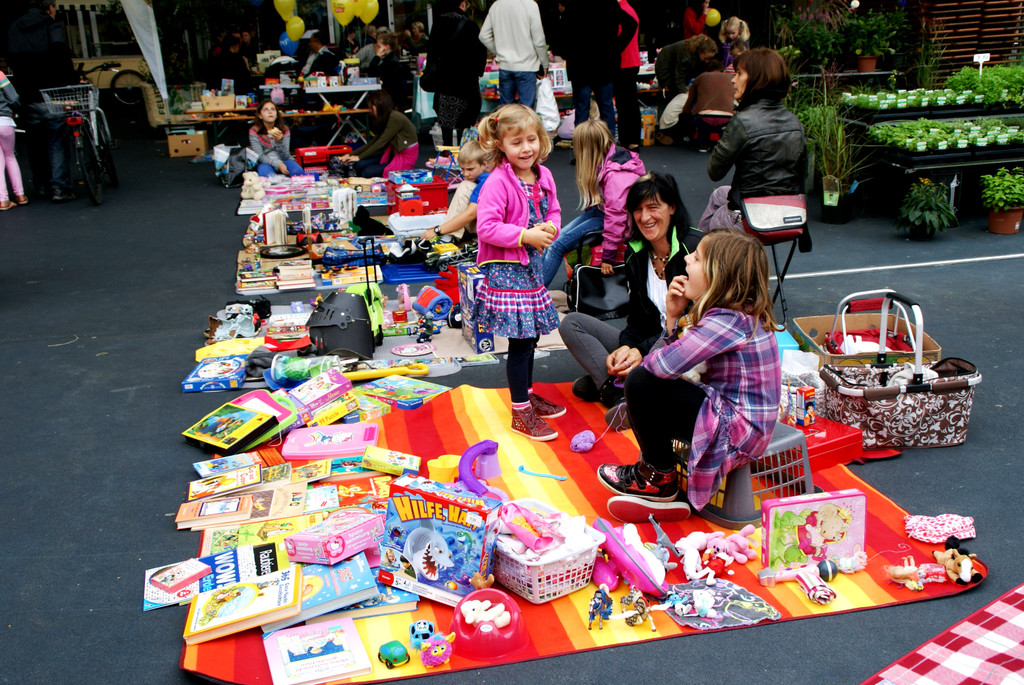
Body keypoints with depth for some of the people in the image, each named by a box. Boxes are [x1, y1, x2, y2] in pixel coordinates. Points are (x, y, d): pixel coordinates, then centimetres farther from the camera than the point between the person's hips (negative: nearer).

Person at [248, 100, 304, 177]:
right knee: (264, 171, -38)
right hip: (265, 162, -2)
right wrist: (277, 164, -30)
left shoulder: (284, 129, 0)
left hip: (283, 160, 2)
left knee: (298, 171, -30)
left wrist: (280, 141, -26)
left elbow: (285, 156, -6)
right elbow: (259, 156, -13)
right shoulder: (254, 131, -6)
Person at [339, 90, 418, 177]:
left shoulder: (395, 117, -18)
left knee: (367, 172, -19)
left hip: (406, 157, -9)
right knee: (359, 165, -10)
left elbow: (381, 143, -17)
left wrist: (359, 157, -11)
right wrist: (351, 154, 7)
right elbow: (373, 142, 12)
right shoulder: (386, 118, 11)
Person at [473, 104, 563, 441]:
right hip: (506, 270, -8)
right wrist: (526, 235, -22)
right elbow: (486, 228, -22)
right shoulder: (497, 182, -18)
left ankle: (527, 394, 37)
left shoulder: (543, 176, 5)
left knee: (529, 337, 19)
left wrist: (550, 228, -5)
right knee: (520, 342, -4)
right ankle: (521, 414, 8)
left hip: (531, 265, 8)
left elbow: (554, 211, 17)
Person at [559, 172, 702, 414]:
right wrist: (626, 347, -15)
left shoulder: (694, 248, -14)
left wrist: (643, 352, -22)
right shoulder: (635, 253, 6)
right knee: (571, 323, -3)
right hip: (646, 344, 7)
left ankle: (602, 381, -12)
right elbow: (638, 316, 7)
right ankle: (617, 391, -20)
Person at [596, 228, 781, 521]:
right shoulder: (739, 313, 7)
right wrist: (674, 315, -6)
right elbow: (678, 359, 9)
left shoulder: (728, 321, -24)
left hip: (735, 431, -11)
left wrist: (640, 362, -6)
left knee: (641, 383, -16)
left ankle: (659, 480, 8)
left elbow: (665, 365, -29)